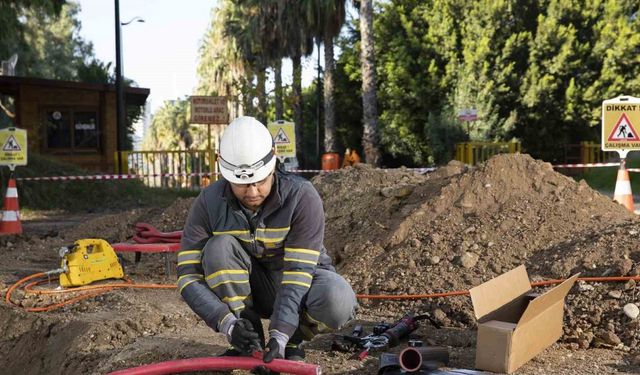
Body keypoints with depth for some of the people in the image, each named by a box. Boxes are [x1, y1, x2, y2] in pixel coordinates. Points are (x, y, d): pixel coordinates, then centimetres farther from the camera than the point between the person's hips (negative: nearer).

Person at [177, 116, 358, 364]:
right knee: (218, 248, -29)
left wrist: (280, 335, -40)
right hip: (249, 288, 2)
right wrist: (228, 324, -35)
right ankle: (248, 341, -13)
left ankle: (292, 340, -2)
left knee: (337, 303, -35)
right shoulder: (209, 203, -19)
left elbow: (299, 271, -29)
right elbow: (188, 275, -21)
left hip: (301, 280, -2)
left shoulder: (302, 197, -25)